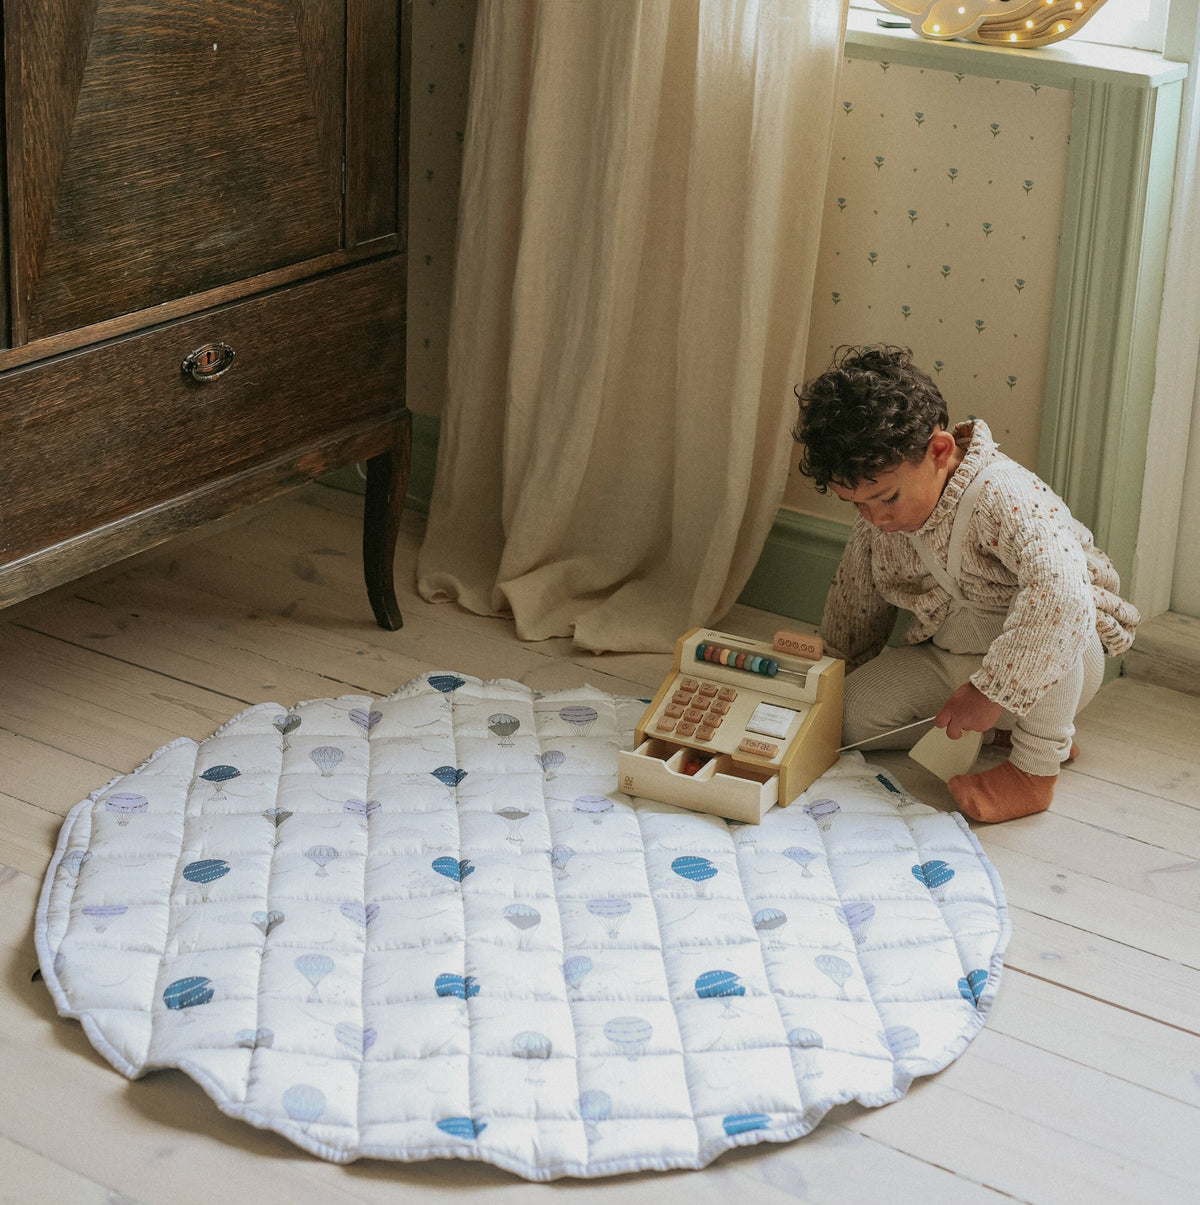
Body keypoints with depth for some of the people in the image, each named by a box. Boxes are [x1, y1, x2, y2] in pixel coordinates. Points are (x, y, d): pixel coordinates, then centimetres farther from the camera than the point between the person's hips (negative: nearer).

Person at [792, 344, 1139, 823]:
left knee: (1049, 612, -39)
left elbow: (1062, 588, -50)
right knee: (854, 716, -12)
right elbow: (855, 602, 9)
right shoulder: (877, 517, -10)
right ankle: (1007, 726, 6)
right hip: (948, 662, 7)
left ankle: (1037, 768, -20)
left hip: (1050, 669, -7)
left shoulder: (1002, 494, -34)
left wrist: (992, 692, -47)